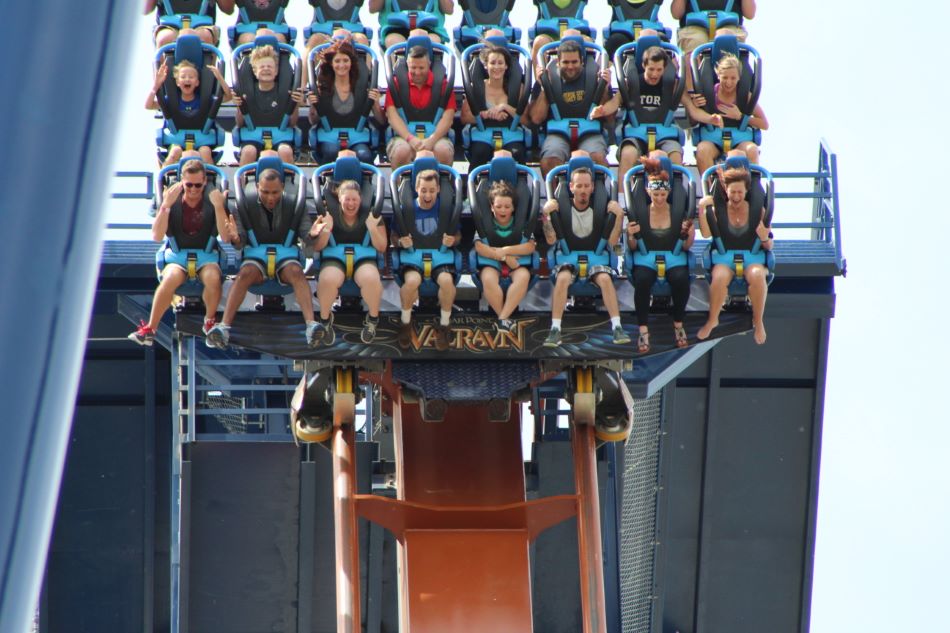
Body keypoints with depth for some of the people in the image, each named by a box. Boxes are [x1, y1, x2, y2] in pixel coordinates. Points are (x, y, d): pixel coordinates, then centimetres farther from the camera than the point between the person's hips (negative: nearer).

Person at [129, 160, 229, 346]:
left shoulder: (212, 200, -1)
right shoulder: (172, 200, -1)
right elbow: (157, 236, -11)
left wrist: (218, 207, -23)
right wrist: (166, 205, -21)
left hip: (205, 255, 0)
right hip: (177, 255, 0)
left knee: (213, 278, -34)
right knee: (170, 278, -35)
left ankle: (210, 322, -8)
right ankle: (150, 329, -27)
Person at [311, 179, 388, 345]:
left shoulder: (371, 216, 4)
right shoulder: (329, 216, 3)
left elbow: (381, 248, 3)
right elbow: (317, 248, 2)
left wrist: (372, 228, -16)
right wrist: (326, 230, -18)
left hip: (364, 259, 0)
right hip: (334, 259, 0)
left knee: (371, 279, -37)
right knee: (328, 280, -38)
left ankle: (373, 318, -7)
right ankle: (325, 319, -8)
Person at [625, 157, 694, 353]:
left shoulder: (679, 213, 7)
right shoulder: (638, 213, 6)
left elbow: (685, 247, 8)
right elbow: (632, 248, 8)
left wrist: (690, 236, -13)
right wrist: (631, 236, -13)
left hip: (674, 259, 0)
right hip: (646, 258, 0)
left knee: (681, 279, -34)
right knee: (642, 280, -36)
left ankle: (678, 325, -13)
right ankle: (643, 330, -29)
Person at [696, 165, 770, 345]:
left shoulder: (758, 211, 5)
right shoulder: (718, 209, 6)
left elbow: (769, 246, 8)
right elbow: (706, 233, -11)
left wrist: (765, 239, -14)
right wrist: (702, 209, -17)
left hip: (752, 259, 0)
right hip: (724, 260, 0)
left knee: (757, 275, -36)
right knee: (720, 276, -35)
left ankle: (758, 322, -19)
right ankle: (712, 320, -14)